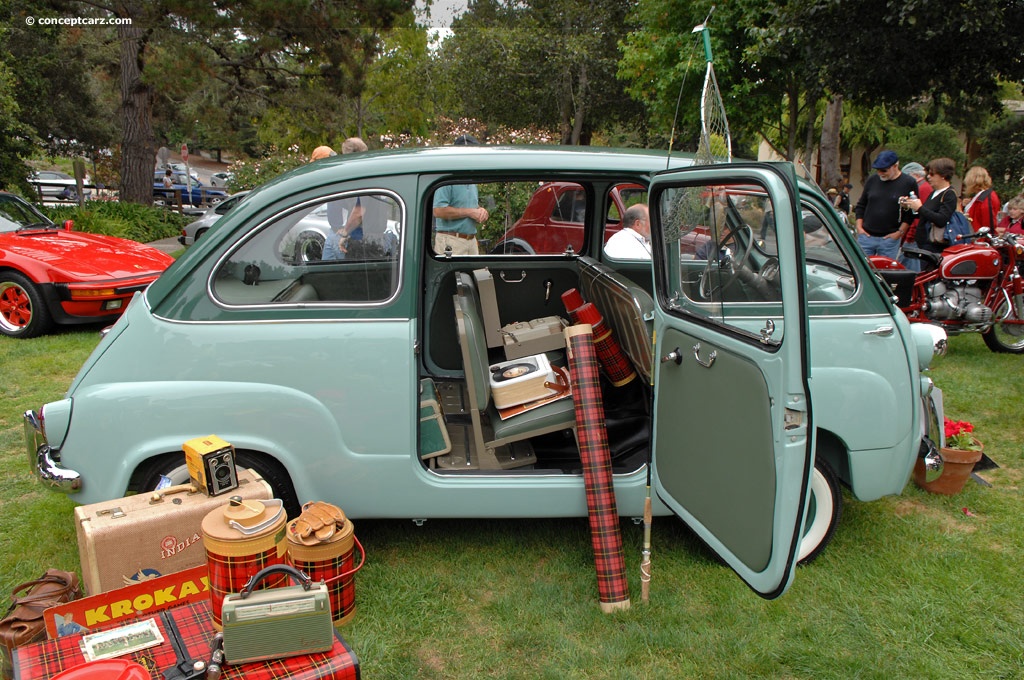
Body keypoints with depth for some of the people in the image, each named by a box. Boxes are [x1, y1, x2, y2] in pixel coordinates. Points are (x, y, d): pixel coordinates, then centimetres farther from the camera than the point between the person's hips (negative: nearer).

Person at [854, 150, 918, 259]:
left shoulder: (909, 183, -2)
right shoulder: (872, 180, 8)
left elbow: (912, 213, -1)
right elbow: (861, 205, 15)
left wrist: (899, 232, -8)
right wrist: (859, 227, 5)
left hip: (890, 239, -3)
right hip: (866, 236, 3)